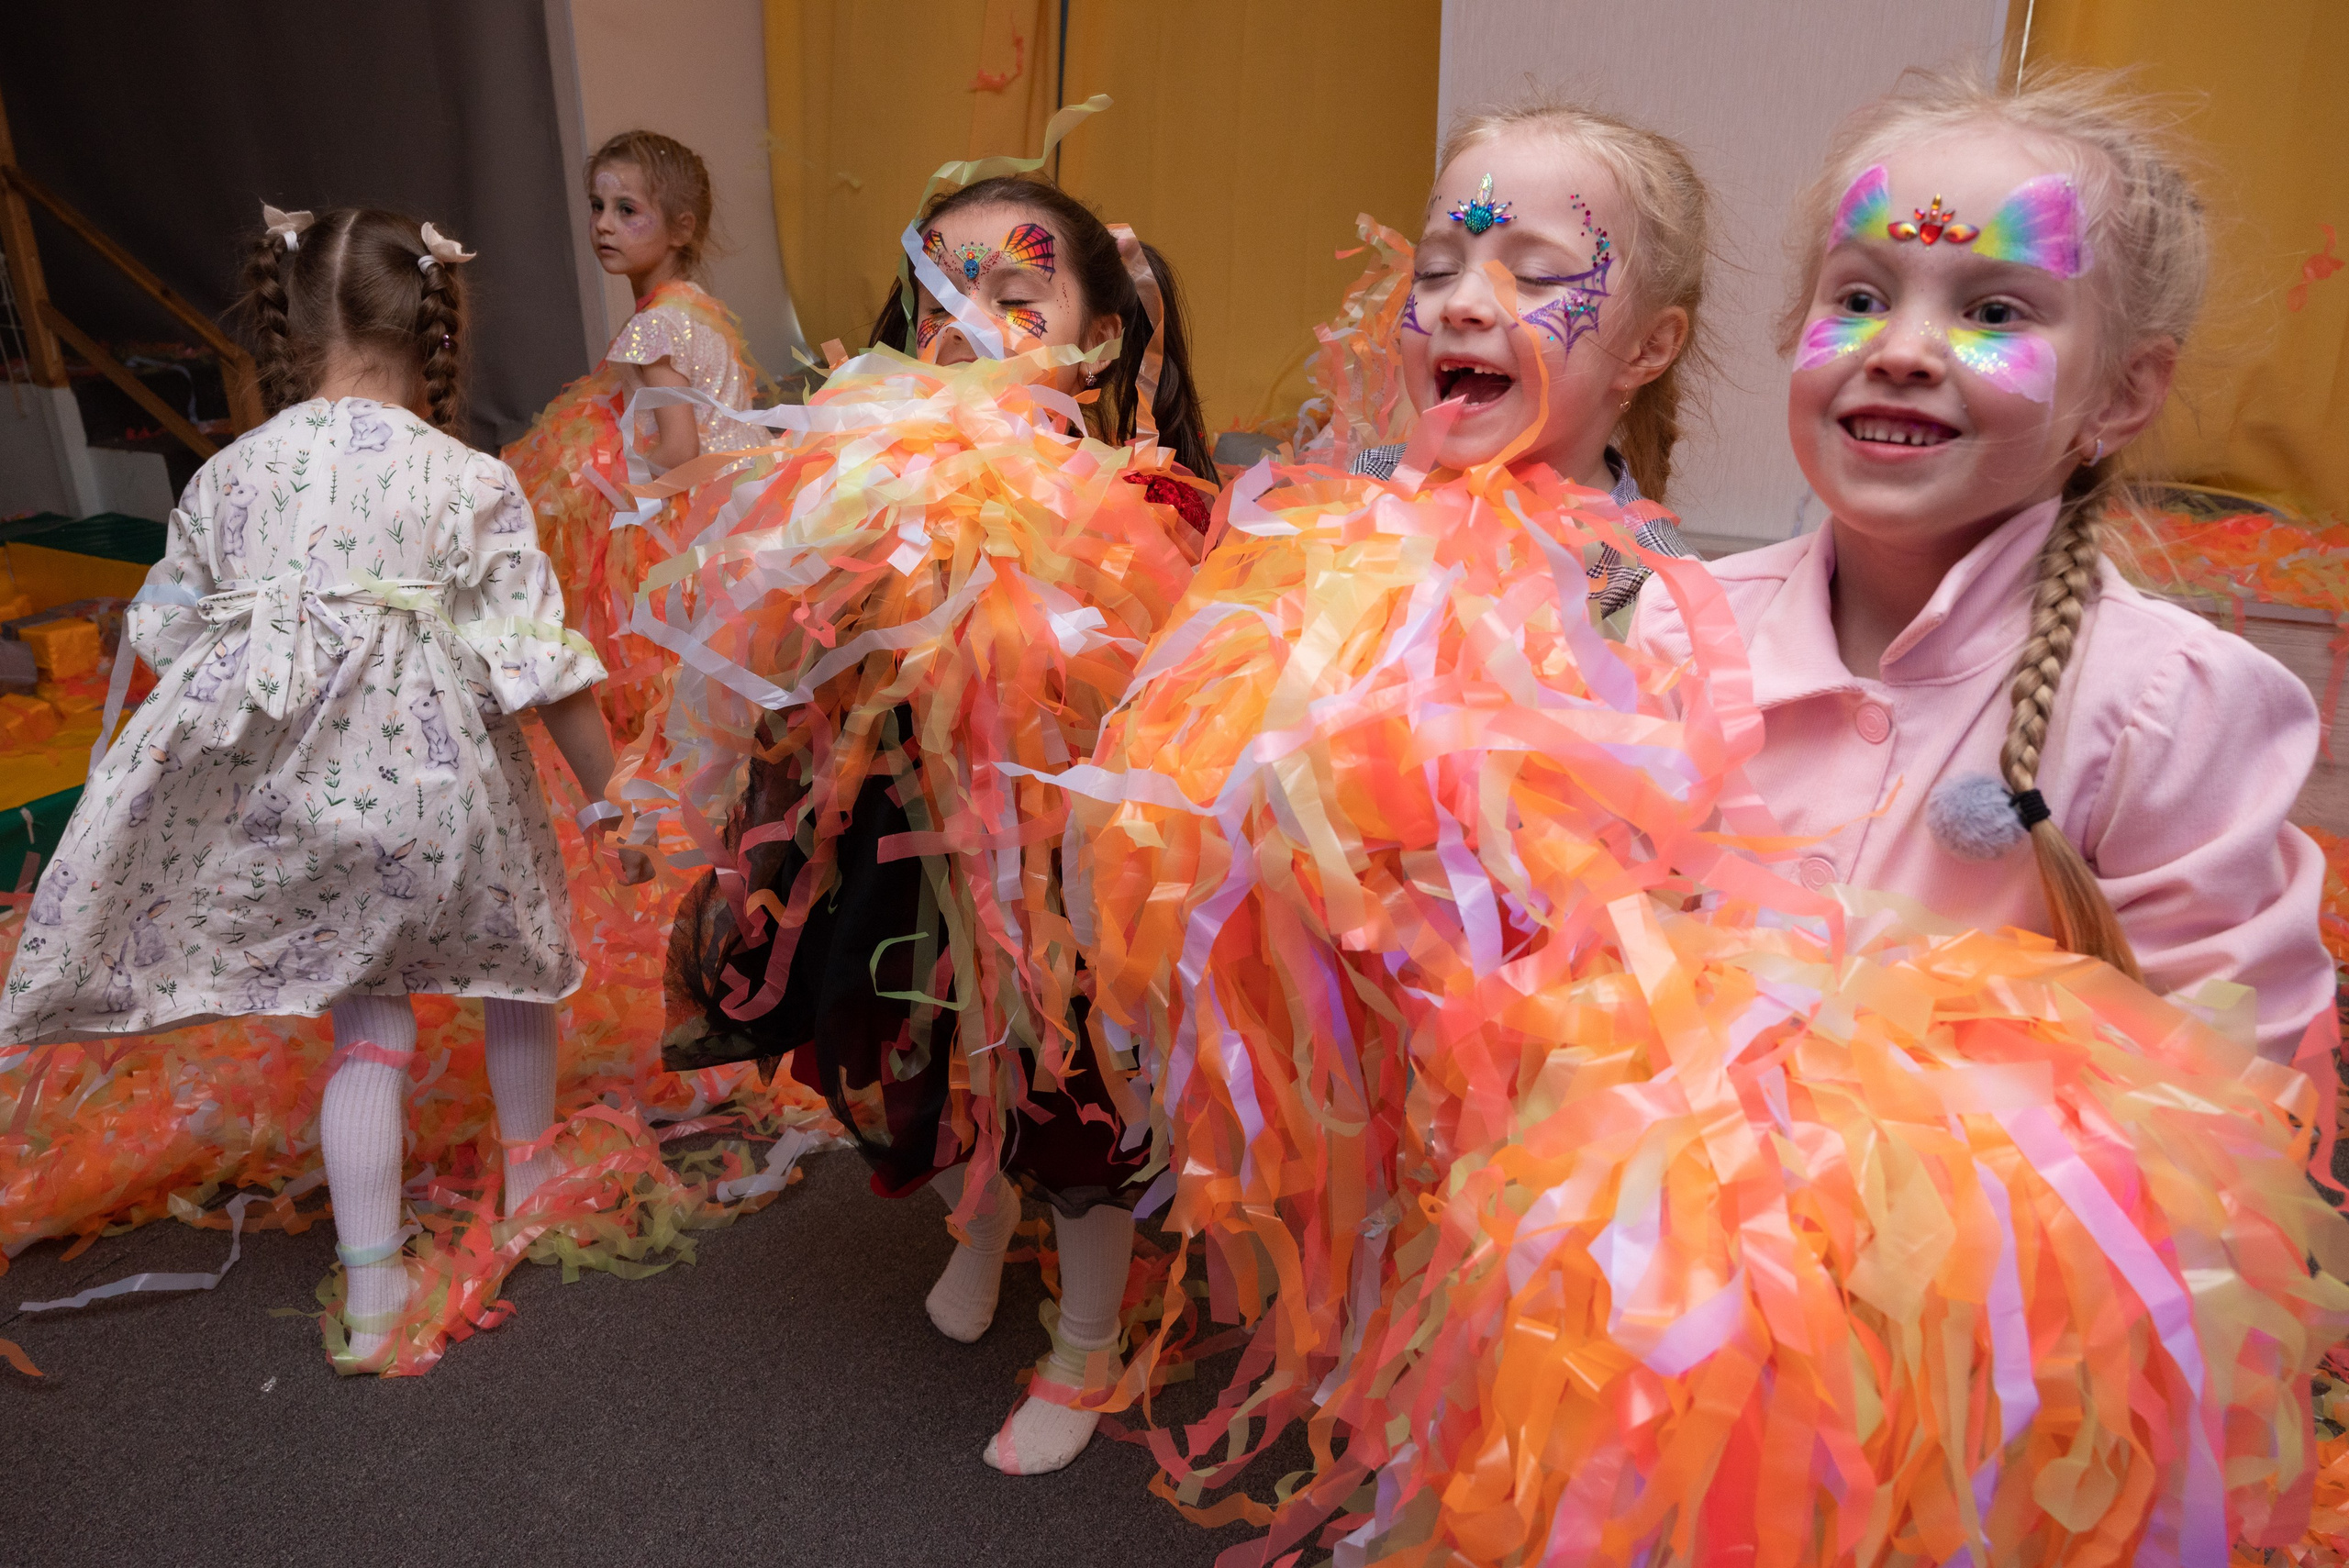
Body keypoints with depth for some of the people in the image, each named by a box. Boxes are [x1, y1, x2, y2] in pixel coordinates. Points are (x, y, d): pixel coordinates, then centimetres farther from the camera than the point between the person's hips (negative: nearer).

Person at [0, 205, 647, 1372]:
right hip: (436, 795, -3)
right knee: (523, 952, 25)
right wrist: (612, 797, -1)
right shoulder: (469, 481, -8)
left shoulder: (225, 476, 4)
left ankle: (372, 1295, 15)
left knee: (366, 1024, 14)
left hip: (289, 803, 3)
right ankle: (528, 1169, 43)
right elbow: (541, 667, -10)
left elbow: (172, 643, 9)